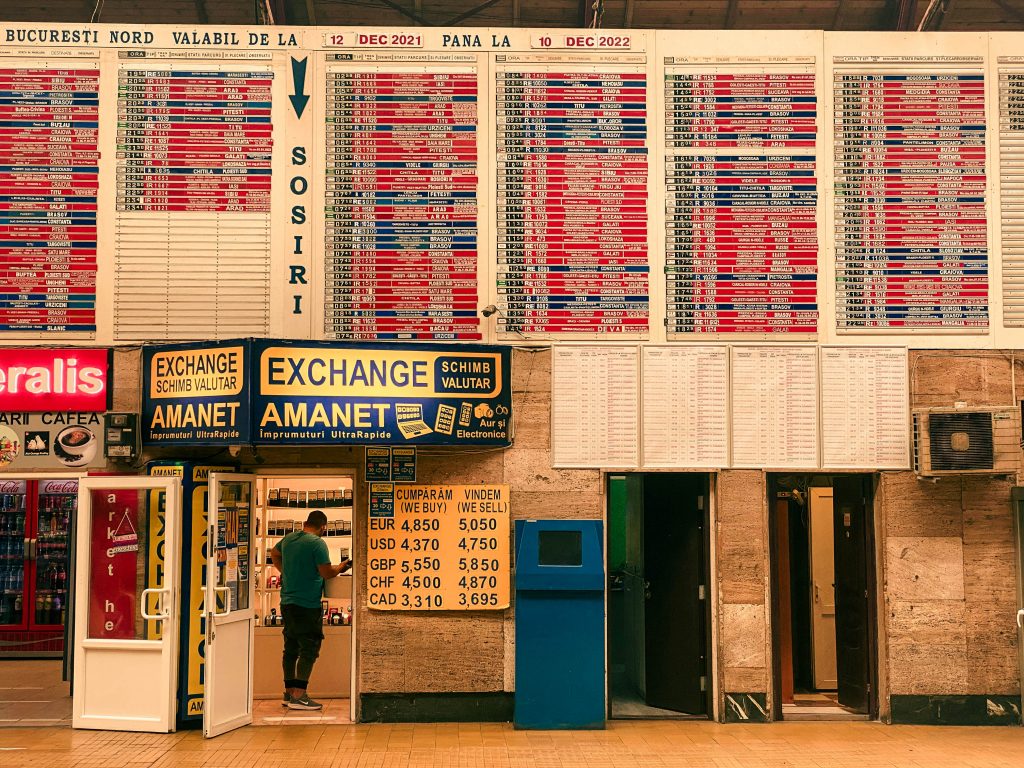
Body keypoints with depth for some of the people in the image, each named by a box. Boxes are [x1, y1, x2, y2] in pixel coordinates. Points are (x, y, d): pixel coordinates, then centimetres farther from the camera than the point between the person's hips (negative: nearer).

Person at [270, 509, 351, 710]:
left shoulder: (288, 539, 11)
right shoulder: (317, 543, -15)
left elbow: (274, 553, 30)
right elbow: (327, 573, -17)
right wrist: (342, 566, 1)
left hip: (287, 602, 9)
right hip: (307, 604, -8)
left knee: (291, 648, 14)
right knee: (309, 650, -5)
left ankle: (289, 693, 21)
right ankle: (299, 696, -9)